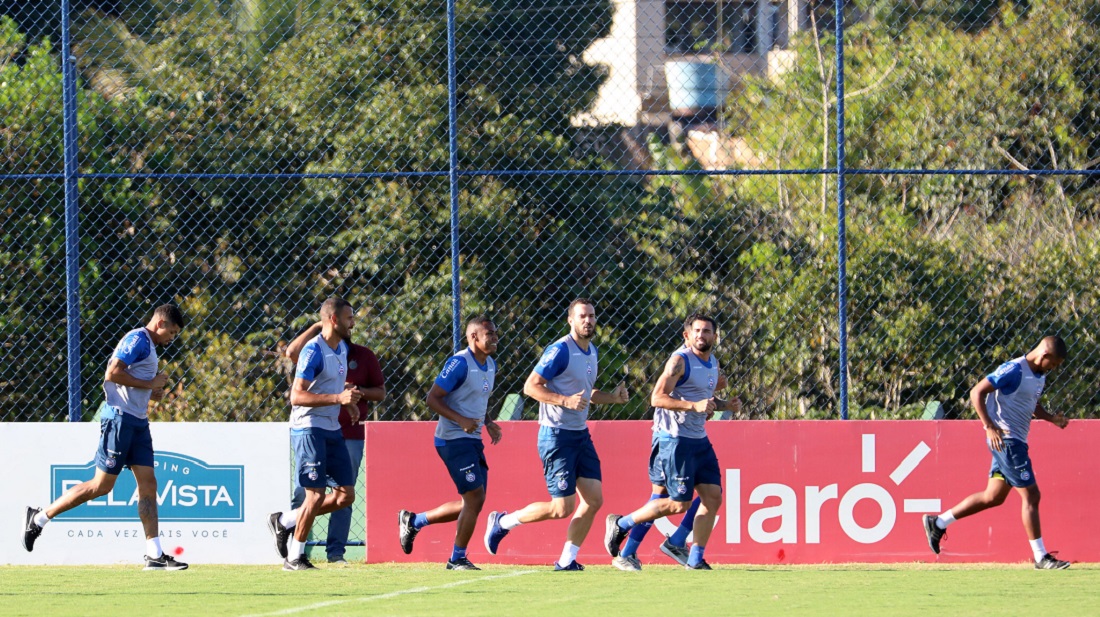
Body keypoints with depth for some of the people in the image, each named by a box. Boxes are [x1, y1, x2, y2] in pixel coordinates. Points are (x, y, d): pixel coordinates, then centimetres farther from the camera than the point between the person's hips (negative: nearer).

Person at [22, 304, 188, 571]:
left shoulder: (147, 345, 20)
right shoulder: (138, 340, -11)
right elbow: (112, 373, -21)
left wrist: (151, 393, 10)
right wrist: (150, 384, -15)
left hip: (138, 423, 10)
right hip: (119, 418, -10)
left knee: (148, 485, 2)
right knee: (102, 485, -7)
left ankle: (154, 555, 0)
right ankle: (39, 517, 5)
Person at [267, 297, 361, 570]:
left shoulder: (342, 348, 13)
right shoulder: (314, 351, -15)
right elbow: (297, 396, -21)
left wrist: (347, 394, 10)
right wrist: (338, 398, -27)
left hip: (332, 429, 9)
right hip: (309, 429, -9)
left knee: (346, 495, 5)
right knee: (316, 494, -9)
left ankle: (285, 521, 18)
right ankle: (294, 557, 5)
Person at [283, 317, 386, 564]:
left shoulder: (364, 356, 9)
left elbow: (381, 393, 12)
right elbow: (292, 352, -15)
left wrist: (358, 391, -8)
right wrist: (317, 327, -11)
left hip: (350, 435, 1)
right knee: (303, 491, -5)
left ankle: (336, 551, 3)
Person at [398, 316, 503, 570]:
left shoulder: (491, 365, 12)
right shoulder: (459, 363, -16)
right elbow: (433, 398, -16)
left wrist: (488, 423, 8)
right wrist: (461, 420, -27)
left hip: (473, 440, 9)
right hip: (453, 440, -9)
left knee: (472, 503, 11)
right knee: (475, 497, -11)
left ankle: (413, 521, 26)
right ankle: (458, 559, 1)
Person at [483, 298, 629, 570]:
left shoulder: (592, 352, 12)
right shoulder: (560, 351, -15)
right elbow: (530, 386, -17)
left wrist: (612, 397, 8)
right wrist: (565, 401, -27)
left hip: (581, 435, 8)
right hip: (557, 437, -8)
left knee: (594, 499, 0)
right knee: (563, 508, -9)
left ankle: (566, 560, 10)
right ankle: (502, 522, 12)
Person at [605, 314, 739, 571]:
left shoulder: (713, 363, 14)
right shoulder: (680, 361, -13)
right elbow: (657, 398, -20)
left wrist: (725, 405, 9)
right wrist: (694, 405, -28)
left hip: (700, 440, 8)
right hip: (676, 440, -8)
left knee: (713, 496, -1)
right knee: (680, 503, -8)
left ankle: (695, 559, 6)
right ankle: (620, 524, 8)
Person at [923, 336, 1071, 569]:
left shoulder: (1039, 376, 12)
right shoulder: (1014, 370, -16)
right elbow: (977, 392, -17)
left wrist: (1051, 418, 8)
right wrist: (990, 427, -25)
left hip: (1015, 441, 10)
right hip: (1005, 439, -10)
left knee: (994, 497, 13)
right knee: (1031, 495, -7)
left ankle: (938, 523, 21)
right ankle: (1040, 557, -1)